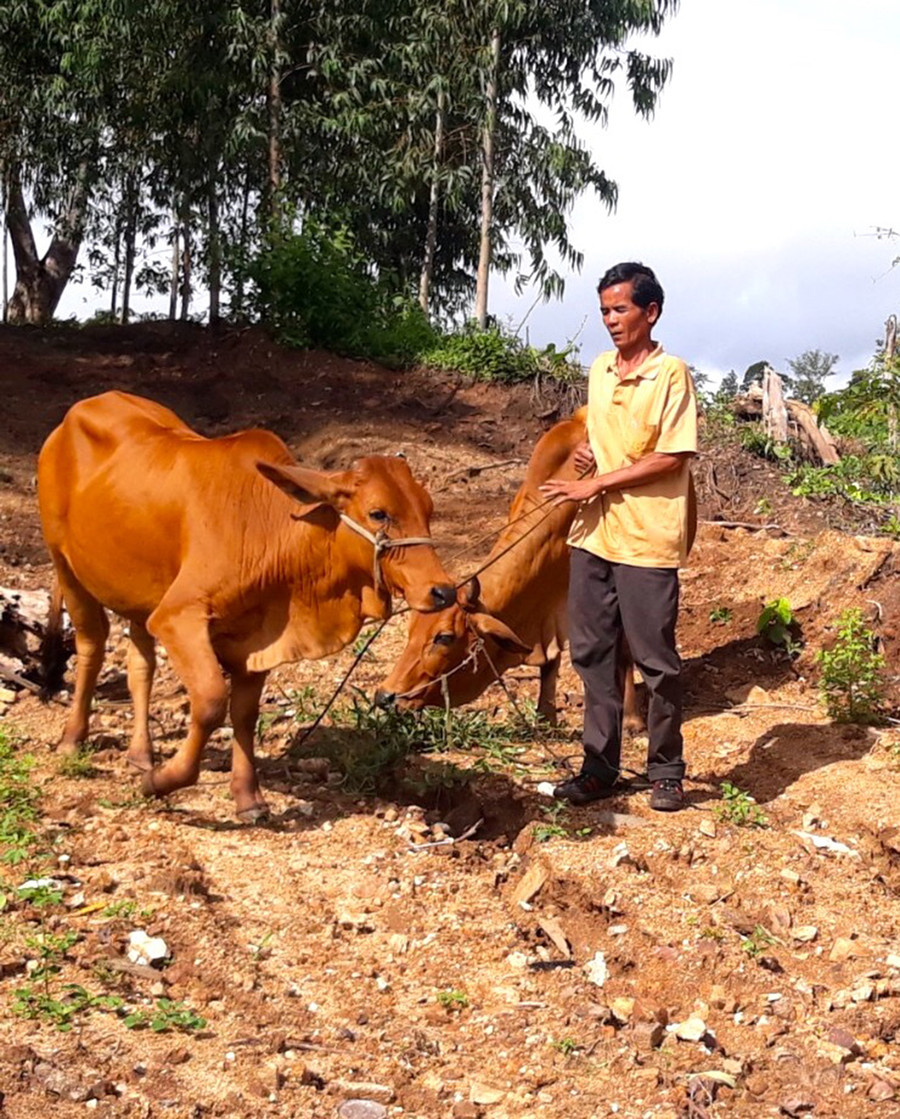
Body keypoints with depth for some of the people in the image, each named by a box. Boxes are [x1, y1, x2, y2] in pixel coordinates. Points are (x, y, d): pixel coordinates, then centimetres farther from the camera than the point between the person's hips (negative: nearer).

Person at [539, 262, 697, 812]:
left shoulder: (671, 373, -9)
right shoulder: (600, 369, 12)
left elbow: (672, 458, -14)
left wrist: (598, 482, -14)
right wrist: (586, 451, 1)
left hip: (647, 540, -7)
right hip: (593, 534, 7)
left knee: (656, 660, 2)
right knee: (593, 653, 10)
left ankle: (667, 771, 16)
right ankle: (600, 766, 20)